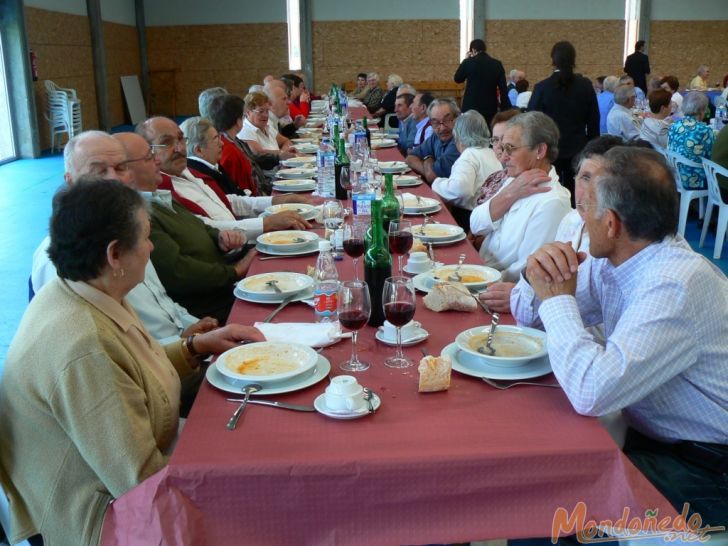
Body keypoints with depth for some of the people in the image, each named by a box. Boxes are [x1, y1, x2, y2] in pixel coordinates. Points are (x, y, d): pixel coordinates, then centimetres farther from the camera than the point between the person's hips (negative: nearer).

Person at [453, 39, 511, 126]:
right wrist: (505, 109, 3)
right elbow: (503, 89, 0)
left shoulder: (468, 62, -6)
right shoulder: (497, 64, 3)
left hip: (471, 107, -2)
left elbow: (457, 79, 10)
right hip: (490, 107, 3)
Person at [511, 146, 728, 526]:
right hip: (645, 434, 8)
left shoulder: (677, 285, -28)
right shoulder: (609, 263, -2)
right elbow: (527, 314, 10)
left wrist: (558, 298, -22)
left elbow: (591, 393, -36)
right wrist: (538, 274, -13)